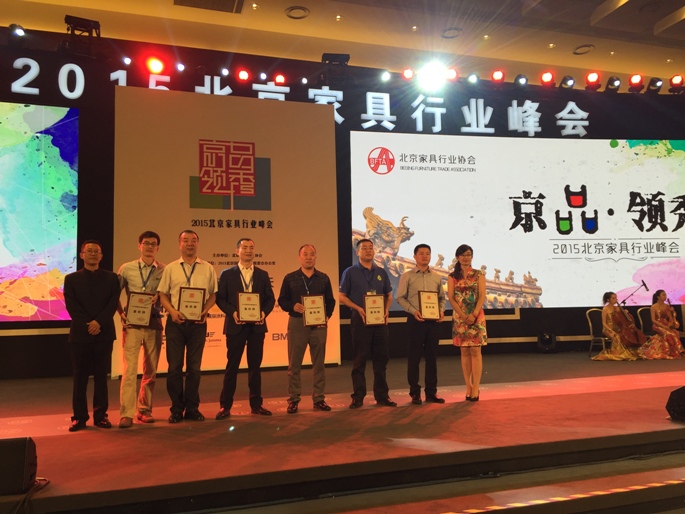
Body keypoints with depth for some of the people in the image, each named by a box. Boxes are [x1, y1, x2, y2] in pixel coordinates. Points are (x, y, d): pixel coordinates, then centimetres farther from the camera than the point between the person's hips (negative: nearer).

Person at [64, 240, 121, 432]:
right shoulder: (71, 279, 7)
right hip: (80, 333, 0)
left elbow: (113, 303, -1)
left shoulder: (111, 278, 9)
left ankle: (100, 415, 12)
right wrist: (87, 325, -12)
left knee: (101, 376, 5)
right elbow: (72, 306, -1)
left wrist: (99, 322, -14)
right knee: (80, 376, 3)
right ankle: (79, 417, 10)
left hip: (104, 333, 1)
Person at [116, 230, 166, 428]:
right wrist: (121, 312, -1)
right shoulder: (126, 269, 3)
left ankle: (144, 410, 22)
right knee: (130, 369, -6)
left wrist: (158, 298, -15)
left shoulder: (164, 271, 1)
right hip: (132, 323, -1)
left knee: (150, 370, 9)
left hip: (154, 323, 1)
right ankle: (126, 414, -2)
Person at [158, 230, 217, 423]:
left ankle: (192, 408, 17)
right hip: (176, 322, 0)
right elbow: (163, 295, 5)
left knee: (194, 367, 7)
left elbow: (213, 294, 7)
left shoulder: (208, 269, 6)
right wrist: (172, 311, -12)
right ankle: (177, 409, 14)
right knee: (174, 366, 2)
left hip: (198, 323, 0)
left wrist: (205, 311, -10)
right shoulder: (170, 269, 6)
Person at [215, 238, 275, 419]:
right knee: (232, 365, 2)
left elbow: (270, 299, 8)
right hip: (235, 325, -2)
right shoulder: (227, 274, 4)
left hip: (257, 325, 2)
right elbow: (220, 298, -1)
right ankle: (225, 406, 9)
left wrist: (264, 312, -11)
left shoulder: (263, 275, 10)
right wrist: (232, 312, -16)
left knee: (255, 365, 9)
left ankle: (256, 404, 17)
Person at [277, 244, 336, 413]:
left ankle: (319, 399, 15)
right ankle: (293, 399, 11)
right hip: (297, 323, -1)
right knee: (294, 364, 2)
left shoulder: (324, 278, 9)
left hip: (319, 324, 2)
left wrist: (327, 316, -5)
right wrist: (293, 306, -15)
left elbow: (330, 301, 10)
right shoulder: (290, 278, 5)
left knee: (319, 363, 6)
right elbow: (282, 300, 4)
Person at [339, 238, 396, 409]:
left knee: (381, 358, 7)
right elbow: (341, 297, -1)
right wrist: (358, 308, -14)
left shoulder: (381, 272, 13)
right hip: (360, 319, -4)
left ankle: (382, 395, 17)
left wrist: (386, 309, -3)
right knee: (359, 360, 1)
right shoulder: (350, 272, 1)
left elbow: (389, 295, 17)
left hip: (380, 320, 4)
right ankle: (358, 397, 9)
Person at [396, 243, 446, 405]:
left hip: (434, 320, 3)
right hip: (416, 320, -3)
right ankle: (415, 392, 11)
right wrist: (413, 311, -16)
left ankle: (431, 392, 17)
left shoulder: (437, 277, 11)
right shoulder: (407, 276, 1)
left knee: (431, 356, 8)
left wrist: (441, 310, -5)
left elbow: (442, 297, 14)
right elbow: (400, 298, -3)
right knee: (414, 356, 2)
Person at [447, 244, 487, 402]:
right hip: (460, 317, 1)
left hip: (476, 316, -1)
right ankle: (469, 387, 10)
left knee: (475, 351, -5)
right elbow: (451, 297, -1)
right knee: (464, 352, 4)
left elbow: (482, 296, -3)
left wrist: (474, 314, -15)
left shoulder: (479, 274, 4)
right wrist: (463, 315, -12)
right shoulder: (452, 276, 6)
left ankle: (476, 387, -3)